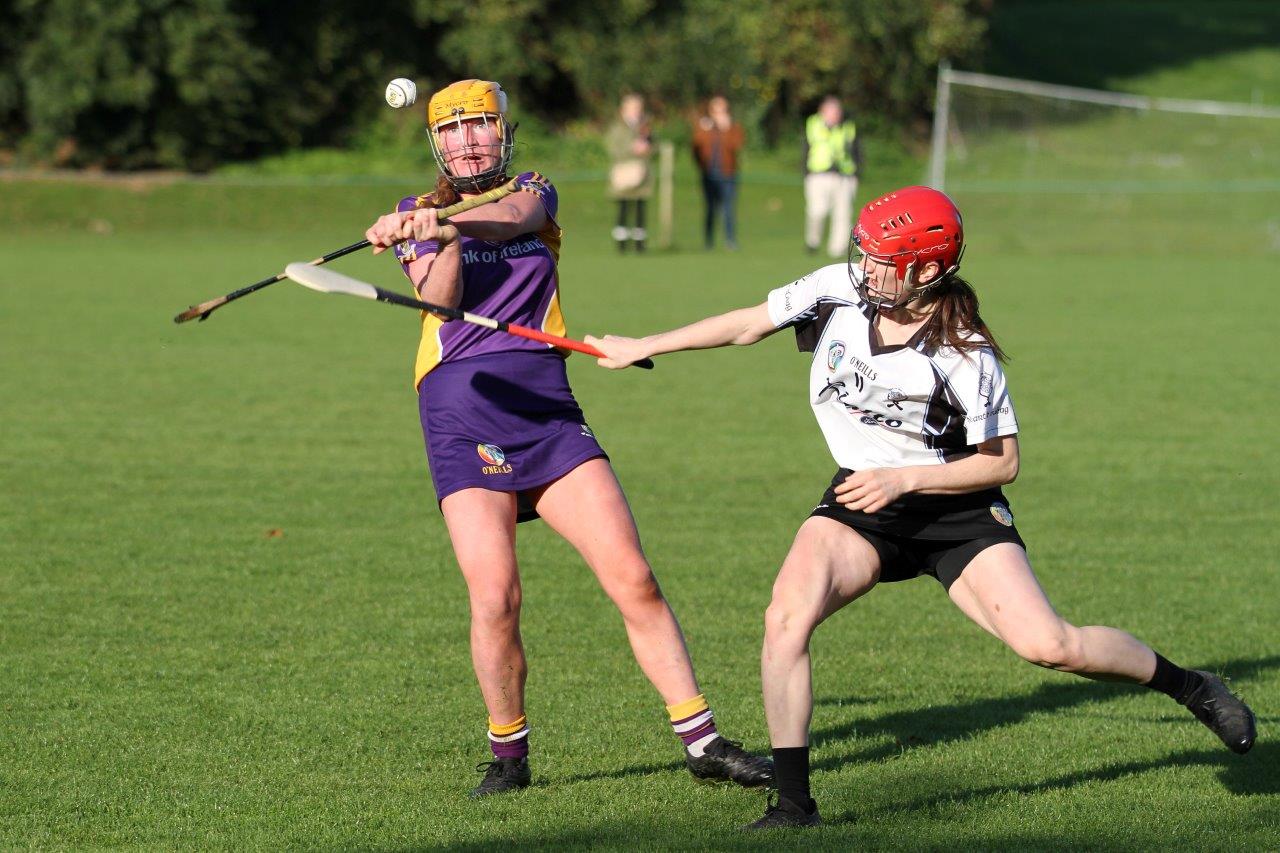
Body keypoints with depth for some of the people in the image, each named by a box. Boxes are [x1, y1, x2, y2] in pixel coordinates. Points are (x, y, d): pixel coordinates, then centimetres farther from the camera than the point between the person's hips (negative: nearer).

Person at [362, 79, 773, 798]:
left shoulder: (534, 193, 13)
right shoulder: (417, 216, 12)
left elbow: (508, 220, -13)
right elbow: (441, 300, -8)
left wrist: (445, 221, -32)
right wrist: (443, 238, -27)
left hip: (547, 408, 1)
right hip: (461, 413, -1)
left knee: (633, 578, -7)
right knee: (495, 598, -13)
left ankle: (702, 740, 0)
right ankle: (508, 754, 7)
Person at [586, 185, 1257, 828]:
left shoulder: (965, 355, -20)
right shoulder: (837, 290, -9)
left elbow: (1001, 461, -11)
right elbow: (748, 325, 6)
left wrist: (901, 480, -21)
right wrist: (642, 348, 10)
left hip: (956, 505, -4)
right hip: (859, 504, 4)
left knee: (1048, 646, -17)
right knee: (787, 616, -23)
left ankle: (1187, 686, 11)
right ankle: (792, 803, -16)